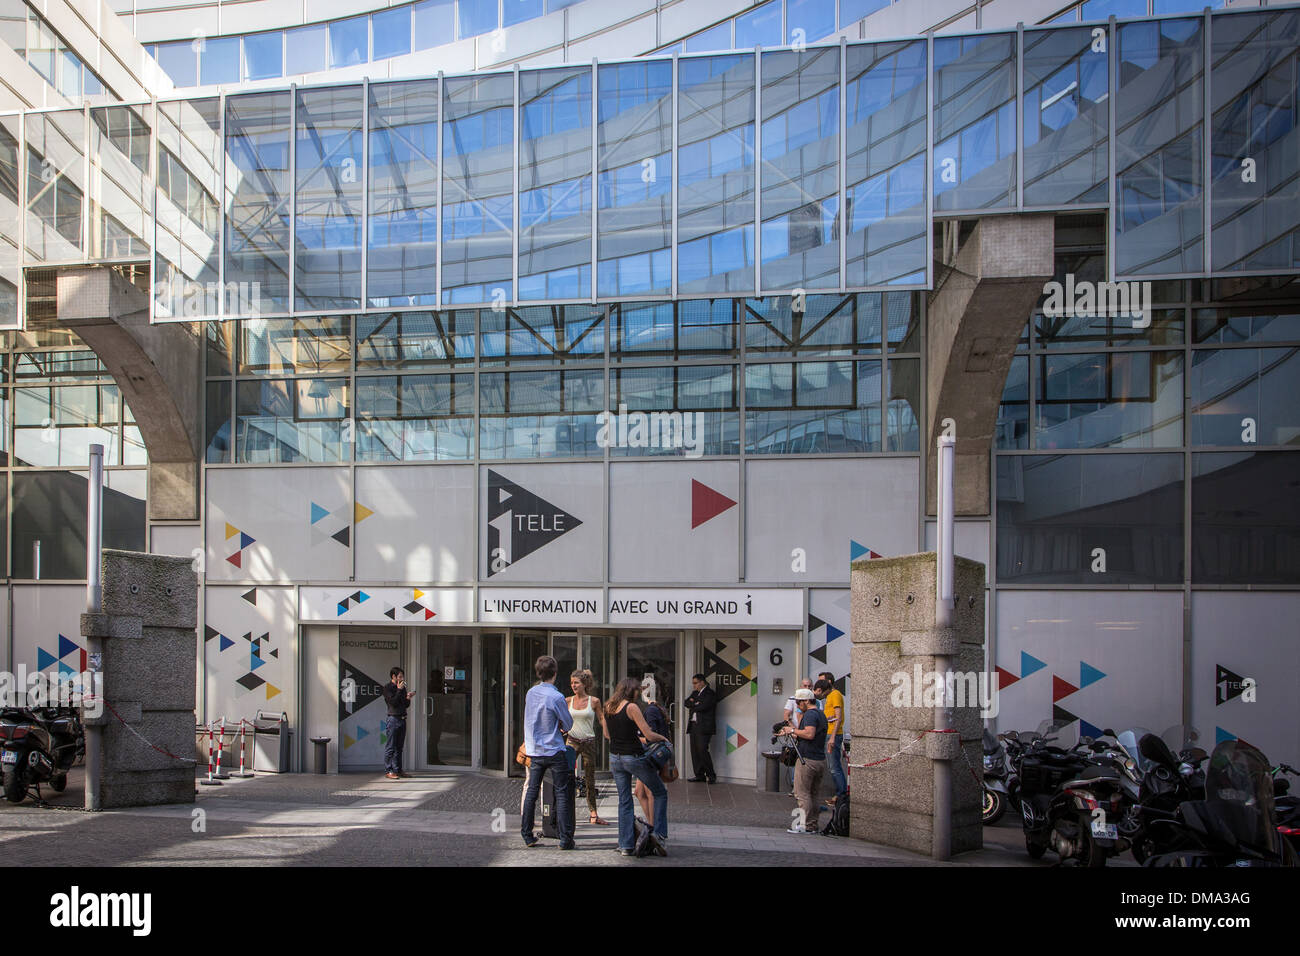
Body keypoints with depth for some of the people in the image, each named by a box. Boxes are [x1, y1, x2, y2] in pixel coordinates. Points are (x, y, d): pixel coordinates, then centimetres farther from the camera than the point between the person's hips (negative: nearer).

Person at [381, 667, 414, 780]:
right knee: (391, 747, -5)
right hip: (393, 719, -7)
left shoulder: (402, 687, 17)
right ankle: (389, 771, -3)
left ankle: (397, 770, 13)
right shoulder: (388, 688, -4)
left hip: (402, 719, 7)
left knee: (399, 747, 9)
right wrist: (399, 690, -13)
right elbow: (393, 702, -15)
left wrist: (408, 698, -2)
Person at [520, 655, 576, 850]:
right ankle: (565, 838, -2)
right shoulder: (556, 697, -16)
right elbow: (568, 724, -5)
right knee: (562, 793, 0)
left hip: (534, 750, 6)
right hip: (554, 750, -6)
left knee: (531, 791, 12)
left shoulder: (531, 692, 3)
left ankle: (527, 835, 16)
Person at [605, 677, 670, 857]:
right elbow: (649, 735, -16)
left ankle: (626, 845, 11)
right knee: (660, 793, 10)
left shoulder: (608, 707, 5)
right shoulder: (631, 707, -15)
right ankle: (660, 835, 1)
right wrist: (663, 738, 4)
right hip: (634, 757, -6)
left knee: (624, 801, 13)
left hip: (615, 758, 6)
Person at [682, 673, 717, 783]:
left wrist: (692, 706, 1)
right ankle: (699, 775, 9)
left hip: (704, 727, -8)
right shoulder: (695, 693, 21)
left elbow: (702, 707, -16)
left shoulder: (710, 693, -5)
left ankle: (711, 775, -4)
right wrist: (695, 704, -7)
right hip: (693, 725, 8)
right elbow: (685, 703, 10)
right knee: (695, 751, 4)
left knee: (702, 750, -13)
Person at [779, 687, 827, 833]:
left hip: (807, 760, -9)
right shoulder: (821, 715, 17)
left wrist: (793, 730, -13)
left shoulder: (810, 714, -13)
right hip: (821, 760, 9)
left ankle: (806, 825, -5)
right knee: (814, 794, 12)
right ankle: (813, 825, 14)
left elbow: (809, 734, -26)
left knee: (802, 793, -4)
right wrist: (790, 733, 20)